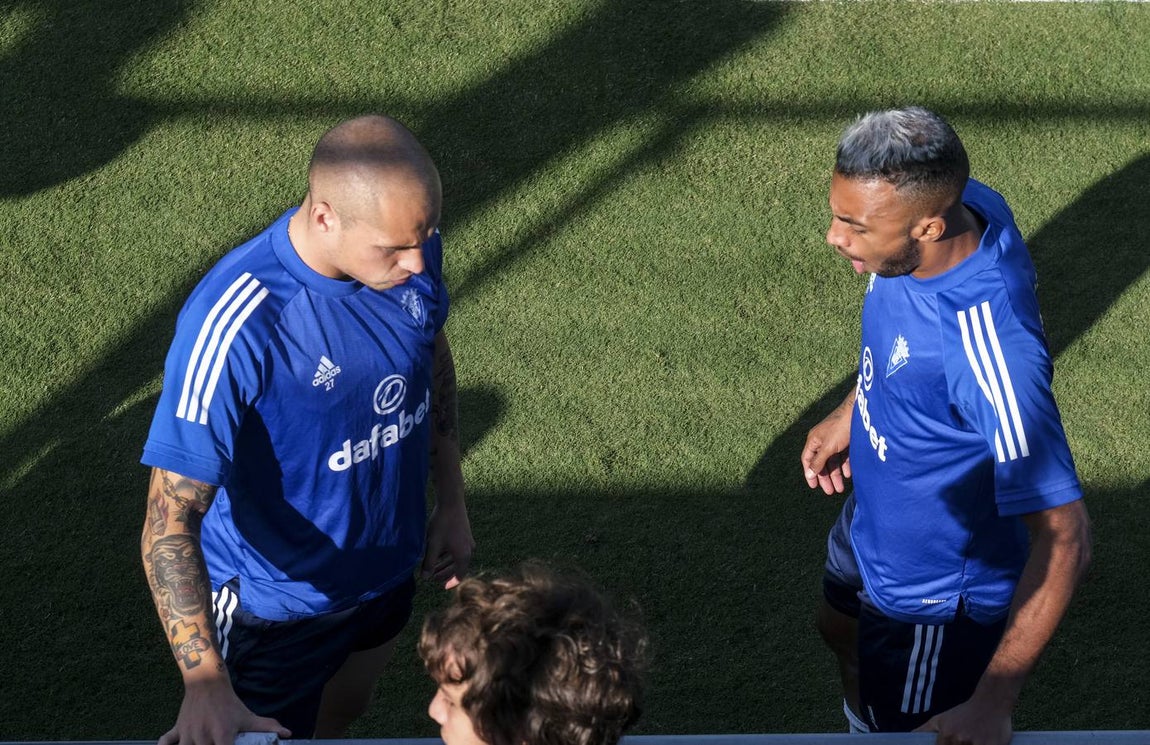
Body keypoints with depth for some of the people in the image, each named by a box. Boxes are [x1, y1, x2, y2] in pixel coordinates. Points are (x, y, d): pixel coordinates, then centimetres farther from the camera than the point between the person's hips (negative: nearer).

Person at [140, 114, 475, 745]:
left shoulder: (410, 243, -19)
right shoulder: (232, 326, -38)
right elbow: (170, 523, -37)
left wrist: (452, 503, 10)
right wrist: (205, 681, -49)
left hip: (386, 561, 6)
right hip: (278, 599, -6)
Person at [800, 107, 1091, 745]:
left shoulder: (989, 347, -44)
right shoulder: (960, 204, -20)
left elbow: (1063, 536, -39)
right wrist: (852, 411, 10)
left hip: (937, 591, -8)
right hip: (873, 515, 8)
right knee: (841, 632, 35)